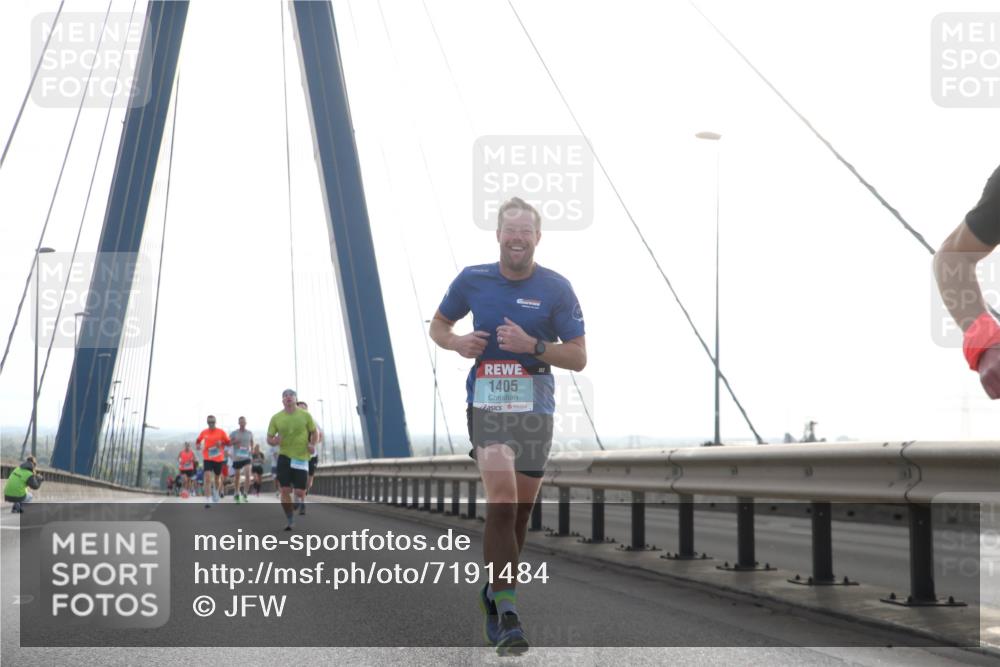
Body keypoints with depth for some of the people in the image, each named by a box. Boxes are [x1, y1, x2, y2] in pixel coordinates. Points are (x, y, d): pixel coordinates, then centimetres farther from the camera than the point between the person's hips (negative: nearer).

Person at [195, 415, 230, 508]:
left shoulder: (221, 432, -2)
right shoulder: (204, 433, 2)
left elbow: (228, 442, 2)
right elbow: (198, 441, 17)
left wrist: (221, 443, -17)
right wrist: (198, 445, -6)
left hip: (218, 459, 1)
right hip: (207, 458, -1)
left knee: (217, 478, 17)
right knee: (208, 478, -17)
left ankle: (216, 492, 49)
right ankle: (207, 501, -19)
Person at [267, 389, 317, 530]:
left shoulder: (305, 415, 0)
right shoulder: (276, 418, 1)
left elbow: (313, 432, 10)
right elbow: (269, 438, 6)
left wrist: (312, 444, -8)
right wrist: (274, 441, -17)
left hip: (301, 457, -1)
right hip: (284, 456, 1)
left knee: (300, 492, -4)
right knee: (285, 490, -6)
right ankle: (290, 521, 9)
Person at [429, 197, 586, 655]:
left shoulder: (556, 288, -1)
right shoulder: (472, 279, 2)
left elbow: (579, 357, -1)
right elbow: (438, 325, 16)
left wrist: (532, 345, -18)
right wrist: (457, 342, -7)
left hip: (536, 411, 2)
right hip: (487, 406, -2)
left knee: (519, 512, 10)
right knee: (502, 501, -21)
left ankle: (493, 594, 33)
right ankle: (507, 613, -22)